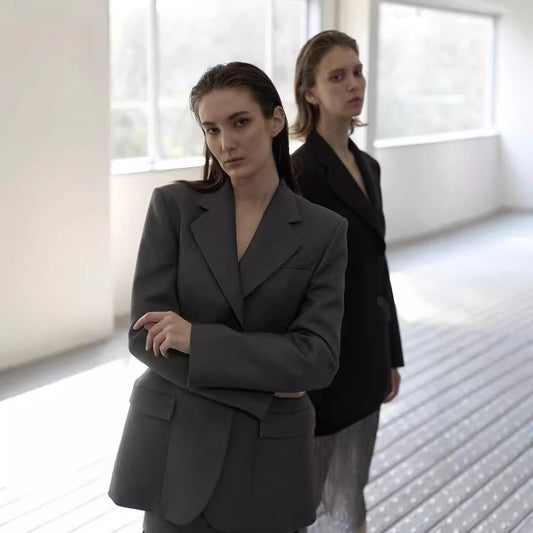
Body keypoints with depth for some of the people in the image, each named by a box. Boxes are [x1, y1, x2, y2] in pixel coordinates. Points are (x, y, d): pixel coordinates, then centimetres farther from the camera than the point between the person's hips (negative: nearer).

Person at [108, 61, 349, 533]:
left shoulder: (323, 231, -3)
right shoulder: (173, 206, -3)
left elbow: (317, 359, -11)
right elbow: (146, 335, -8)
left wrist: (197, 339, -18)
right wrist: (263, 380, -13)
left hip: (269, 454, 1)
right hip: (178, 446, 0)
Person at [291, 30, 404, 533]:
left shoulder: (367, 166, 9)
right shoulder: (300, 173, -16)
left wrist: (391, 354, 16)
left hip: (365, 351, 8)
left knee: (350, 493, 17)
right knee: (303, 490, 8)